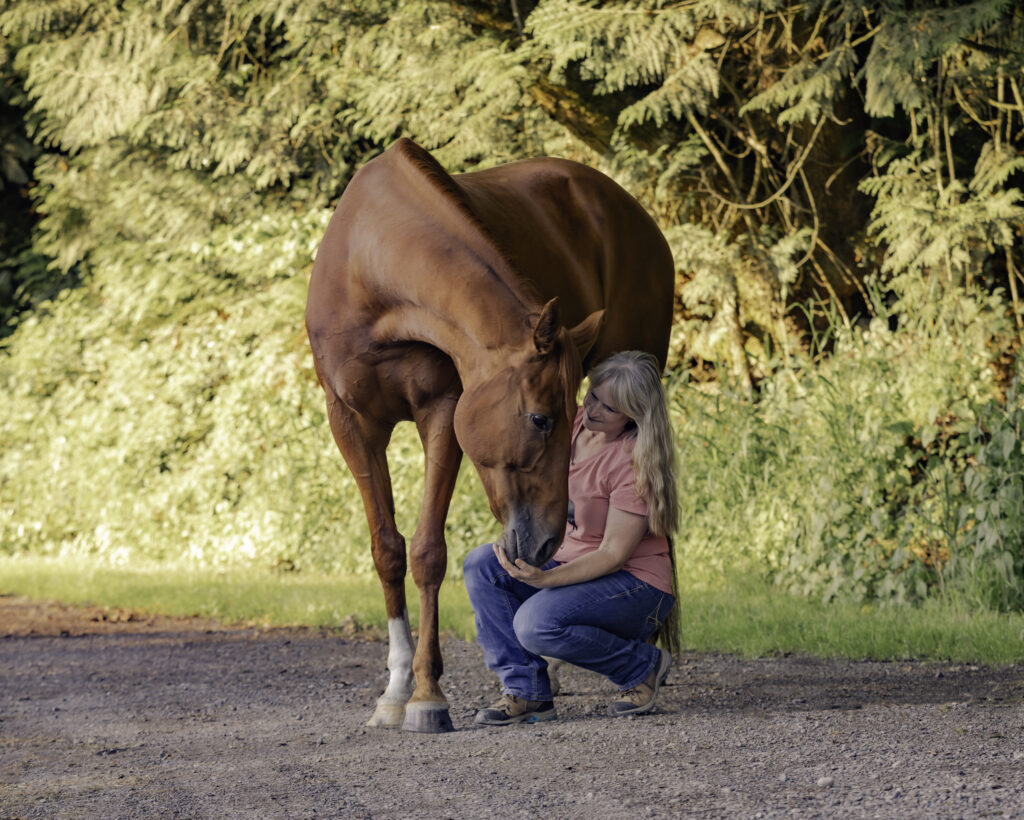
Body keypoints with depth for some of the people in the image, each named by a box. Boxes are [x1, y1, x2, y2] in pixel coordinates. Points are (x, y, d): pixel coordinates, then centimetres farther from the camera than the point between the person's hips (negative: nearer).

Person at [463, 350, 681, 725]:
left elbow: (614, 553, -23)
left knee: (536, 624, -32)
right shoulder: (574, 424, 0)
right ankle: (525, 690, -11)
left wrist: (546, 578, -35)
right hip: (572, 565, 8)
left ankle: (642, 665, -7)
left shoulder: (634, 462, -21)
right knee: (480, 564, -13)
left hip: (636, 587, -8)